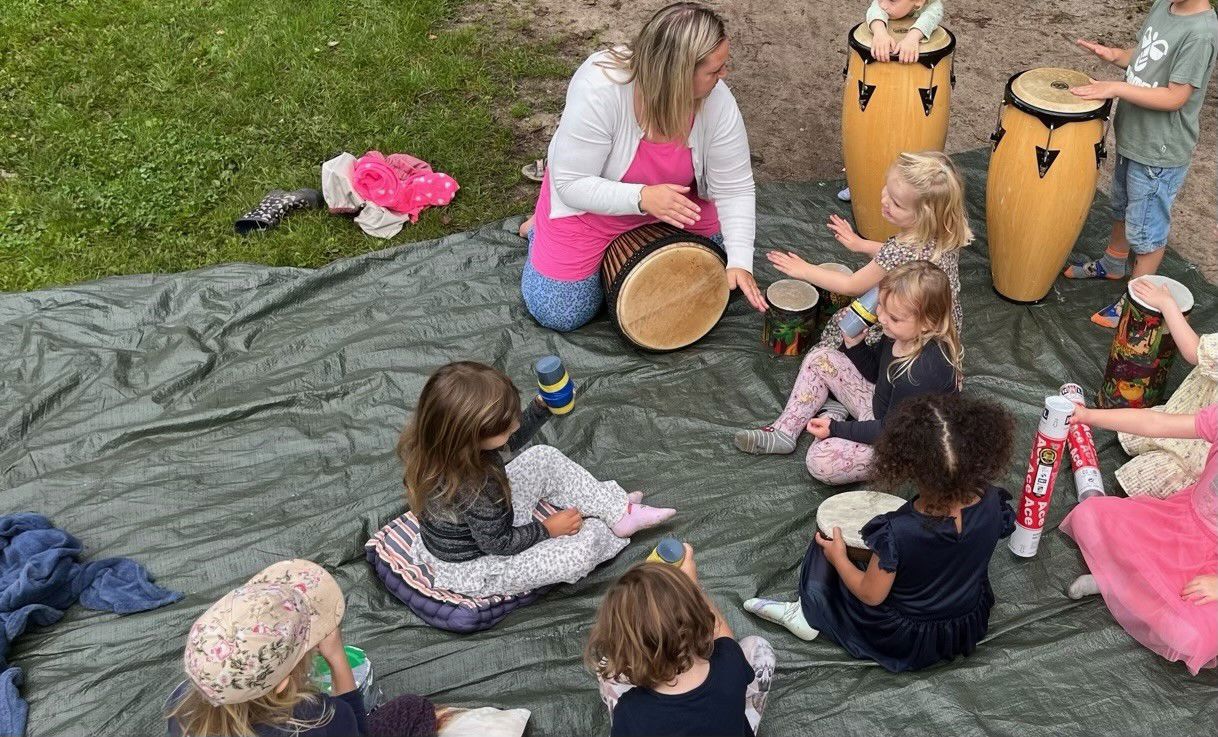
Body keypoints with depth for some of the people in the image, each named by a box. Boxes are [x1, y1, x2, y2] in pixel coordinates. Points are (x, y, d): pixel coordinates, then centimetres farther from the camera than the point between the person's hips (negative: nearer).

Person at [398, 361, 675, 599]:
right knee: (584, 547, -15)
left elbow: (508, 445, 3)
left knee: (545, 458, 8)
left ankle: (619, 511, 11)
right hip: (476, 571, -9)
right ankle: (610, 526, 19)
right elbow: (499, 544, -25)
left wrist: (541, 407, -8)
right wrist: (549, 529, -10)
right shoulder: (475, 487, -41)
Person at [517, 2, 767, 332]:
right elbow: (572, 184, -30)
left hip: (671, 196, 4)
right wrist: (642, 198, -43)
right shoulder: (598, 88, -37)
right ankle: (540, 229, 21)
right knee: (558, 314, -6)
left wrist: (740, 262, -28)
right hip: (589, 202, -4)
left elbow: (735, 189, -17)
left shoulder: (717, 100, -25)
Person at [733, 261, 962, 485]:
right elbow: (874, 372, 6)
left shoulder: (924, 370, -36)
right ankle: (783, 432, 7)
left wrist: (835, 428, -19)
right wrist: (854, 343, -13)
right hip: (880, 406, 9)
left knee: (822, 462, -28)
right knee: (820, 358, 5)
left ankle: (835, 416, 1)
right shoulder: (900, 333, -12)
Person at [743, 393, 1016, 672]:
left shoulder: (897, 532, -35)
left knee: (827, 545, 9)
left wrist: (838, 559, -5)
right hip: (972, 629, 4)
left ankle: (807, 614, 18)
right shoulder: (992, 504, -24)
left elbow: (871, 595, -21)